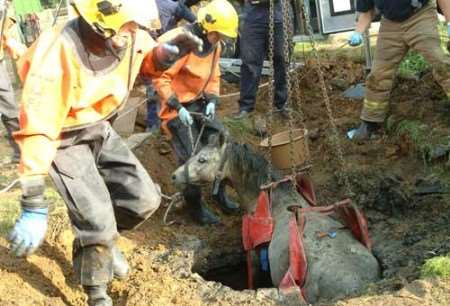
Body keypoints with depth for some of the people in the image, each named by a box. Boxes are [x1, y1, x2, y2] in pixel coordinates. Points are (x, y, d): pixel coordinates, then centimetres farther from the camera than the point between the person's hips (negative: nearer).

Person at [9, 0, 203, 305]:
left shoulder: (129, 35, -15)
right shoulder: (58, 56, -34)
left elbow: (147, 61, 9)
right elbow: (38, 131, -34)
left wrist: (166, 53, -17)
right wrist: (33, 206, -35)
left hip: (100, 130, 6)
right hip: (65, 140, -6)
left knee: (145, 199, 3)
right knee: (99, 224, -10)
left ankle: (102, 239, 33)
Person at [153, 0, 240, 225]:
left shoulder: (213, 45, 3)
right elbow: (161, 77, -24)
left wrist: (212, 100, -4)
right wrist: (178, 107, -25)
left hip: (200, 103, 8)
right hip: (177, 105, -8)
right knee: (191, 158, -10)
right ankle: (195, 207, 7)